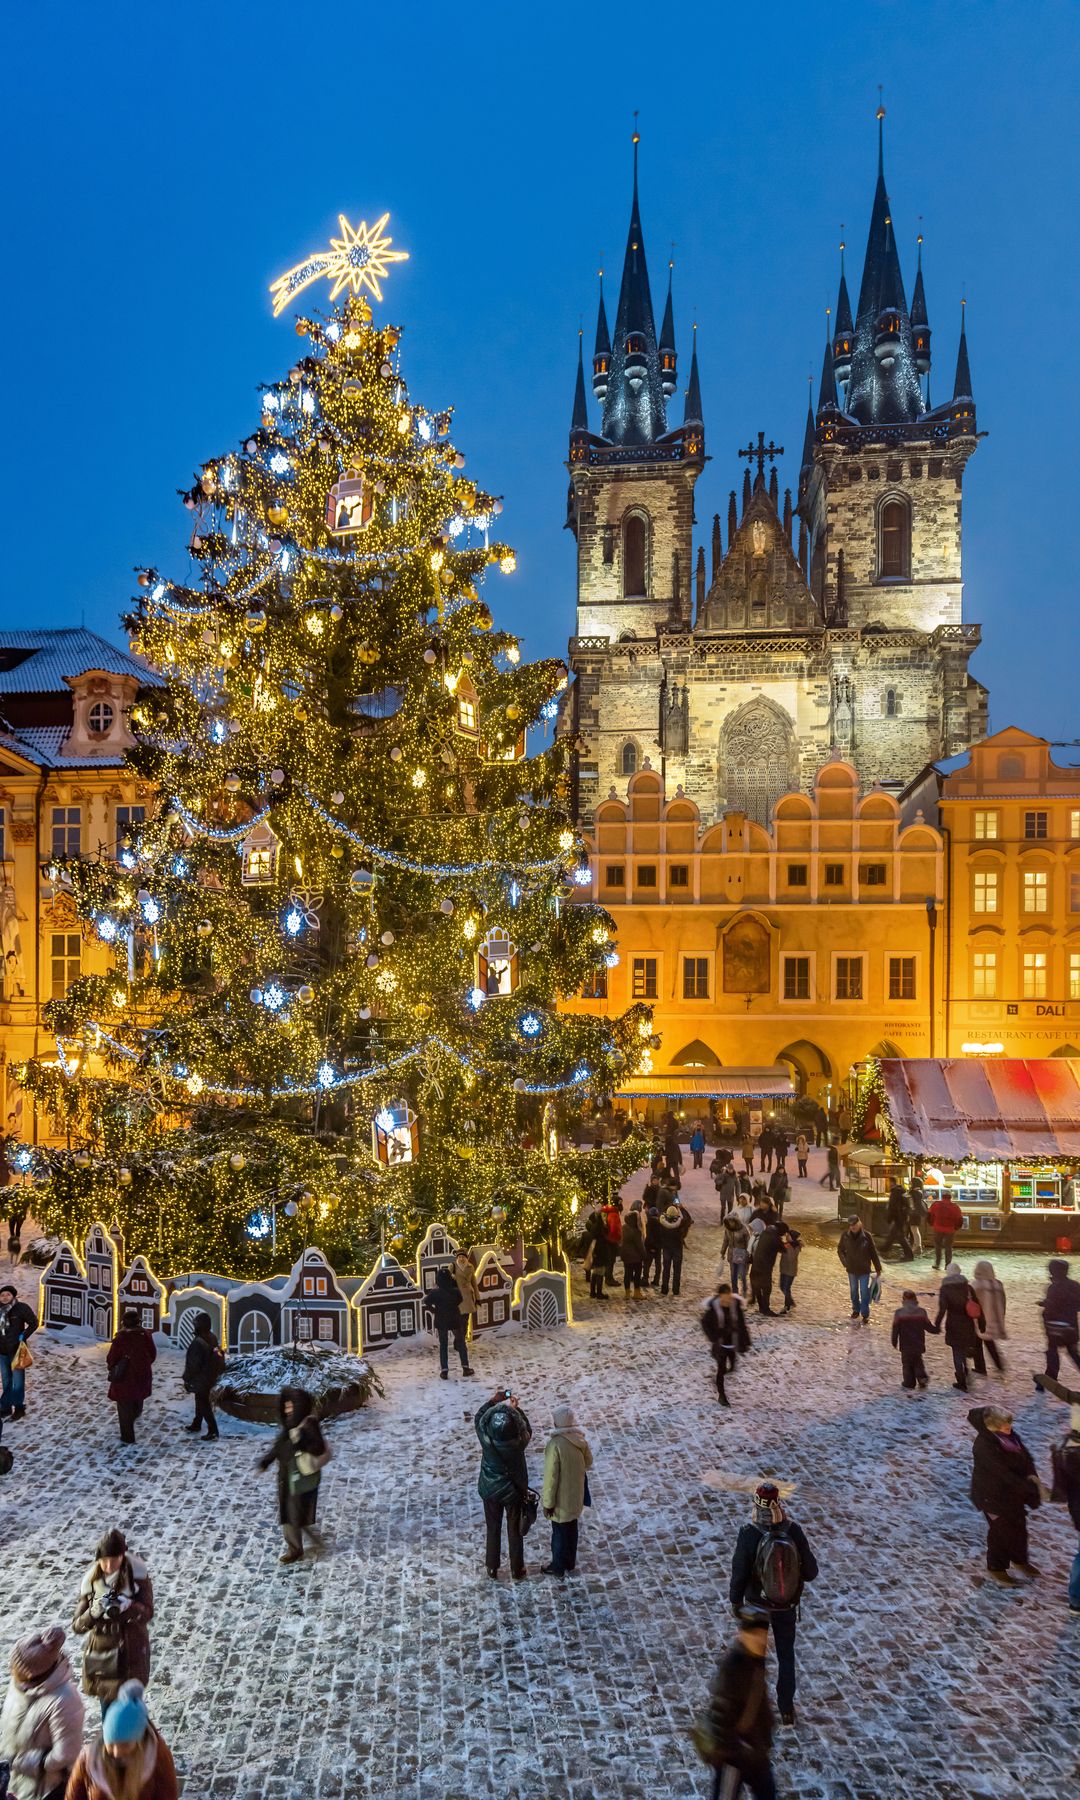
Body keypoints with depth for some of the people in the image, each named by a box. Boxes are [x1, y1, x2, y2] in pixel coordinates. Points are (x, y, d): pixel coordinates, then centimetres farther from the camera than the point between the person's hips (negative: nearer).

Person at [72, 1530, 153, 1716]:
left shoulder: (137, 1573, -15)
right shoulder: (91, 1580, -11)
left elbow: (147, 1612, -19)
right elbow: (77, 1626, -10)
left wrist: (127, 1607, -39)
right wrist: (93, 1612, -31)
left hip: (131, 1651, -2)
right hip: (102, 1651, 2)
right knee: (107, 1706, 13)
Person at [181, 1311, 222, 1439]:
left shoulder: (198, 1342, -29)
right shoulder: (212, 1338, 0)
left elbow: (193, 1364, -24)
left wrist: (187, 1378, -10)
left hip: (200, 1379, -9)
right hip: (210, 1376, 9)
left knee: (203, 1404, 2)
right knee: (202, 1401, 23)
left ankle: (213, 1430, 6)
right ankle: (196, 1424, 39)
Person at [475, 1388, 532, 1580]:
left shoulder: (486, 1439, -27)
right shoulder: (518, 1442, -30)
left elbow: (479, 1418, -7)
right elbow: (527, 1430, -6)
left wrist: (494, 1399, -3)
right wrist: (515, 1408, -3)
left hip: (490, 1492, 1)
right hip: (514, 1492, -1)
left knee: (493, 1530, 20)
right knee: (515, 1532, 19)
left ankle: (492, 1570, 36)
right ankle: (517, 1571, 34)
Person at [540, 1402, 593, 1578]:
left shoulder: (555, 1444, -29)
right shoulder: (580, 1438, -9)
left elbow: (551, 1476, -24)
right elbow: (588, 1462, 7)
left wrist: (548, 1502, -14)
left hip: (561, 1499, -6)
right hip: (576, 1494, 6)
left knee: (559, 1532, 14)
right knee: (572, 1528, 23)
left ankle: (558, 1568, 31)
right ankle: (570, 1563, 40)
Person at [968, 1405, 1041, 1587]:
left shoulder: (1009, 1436, -9)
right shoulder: (984, 1446, -33)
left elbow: (1024, 1455, -3)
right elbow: (1003, 1473, -32)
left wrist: (1031, 1475, -20)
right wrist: (1028, 1487, -29)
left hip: (1013, 1492, 8)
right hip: (993, 1496, -8)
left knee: (1019, 1526, 24)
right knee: (1000, 1531, 10)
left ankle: (1020, 1560, 50)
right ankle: (996, 1569, 33)